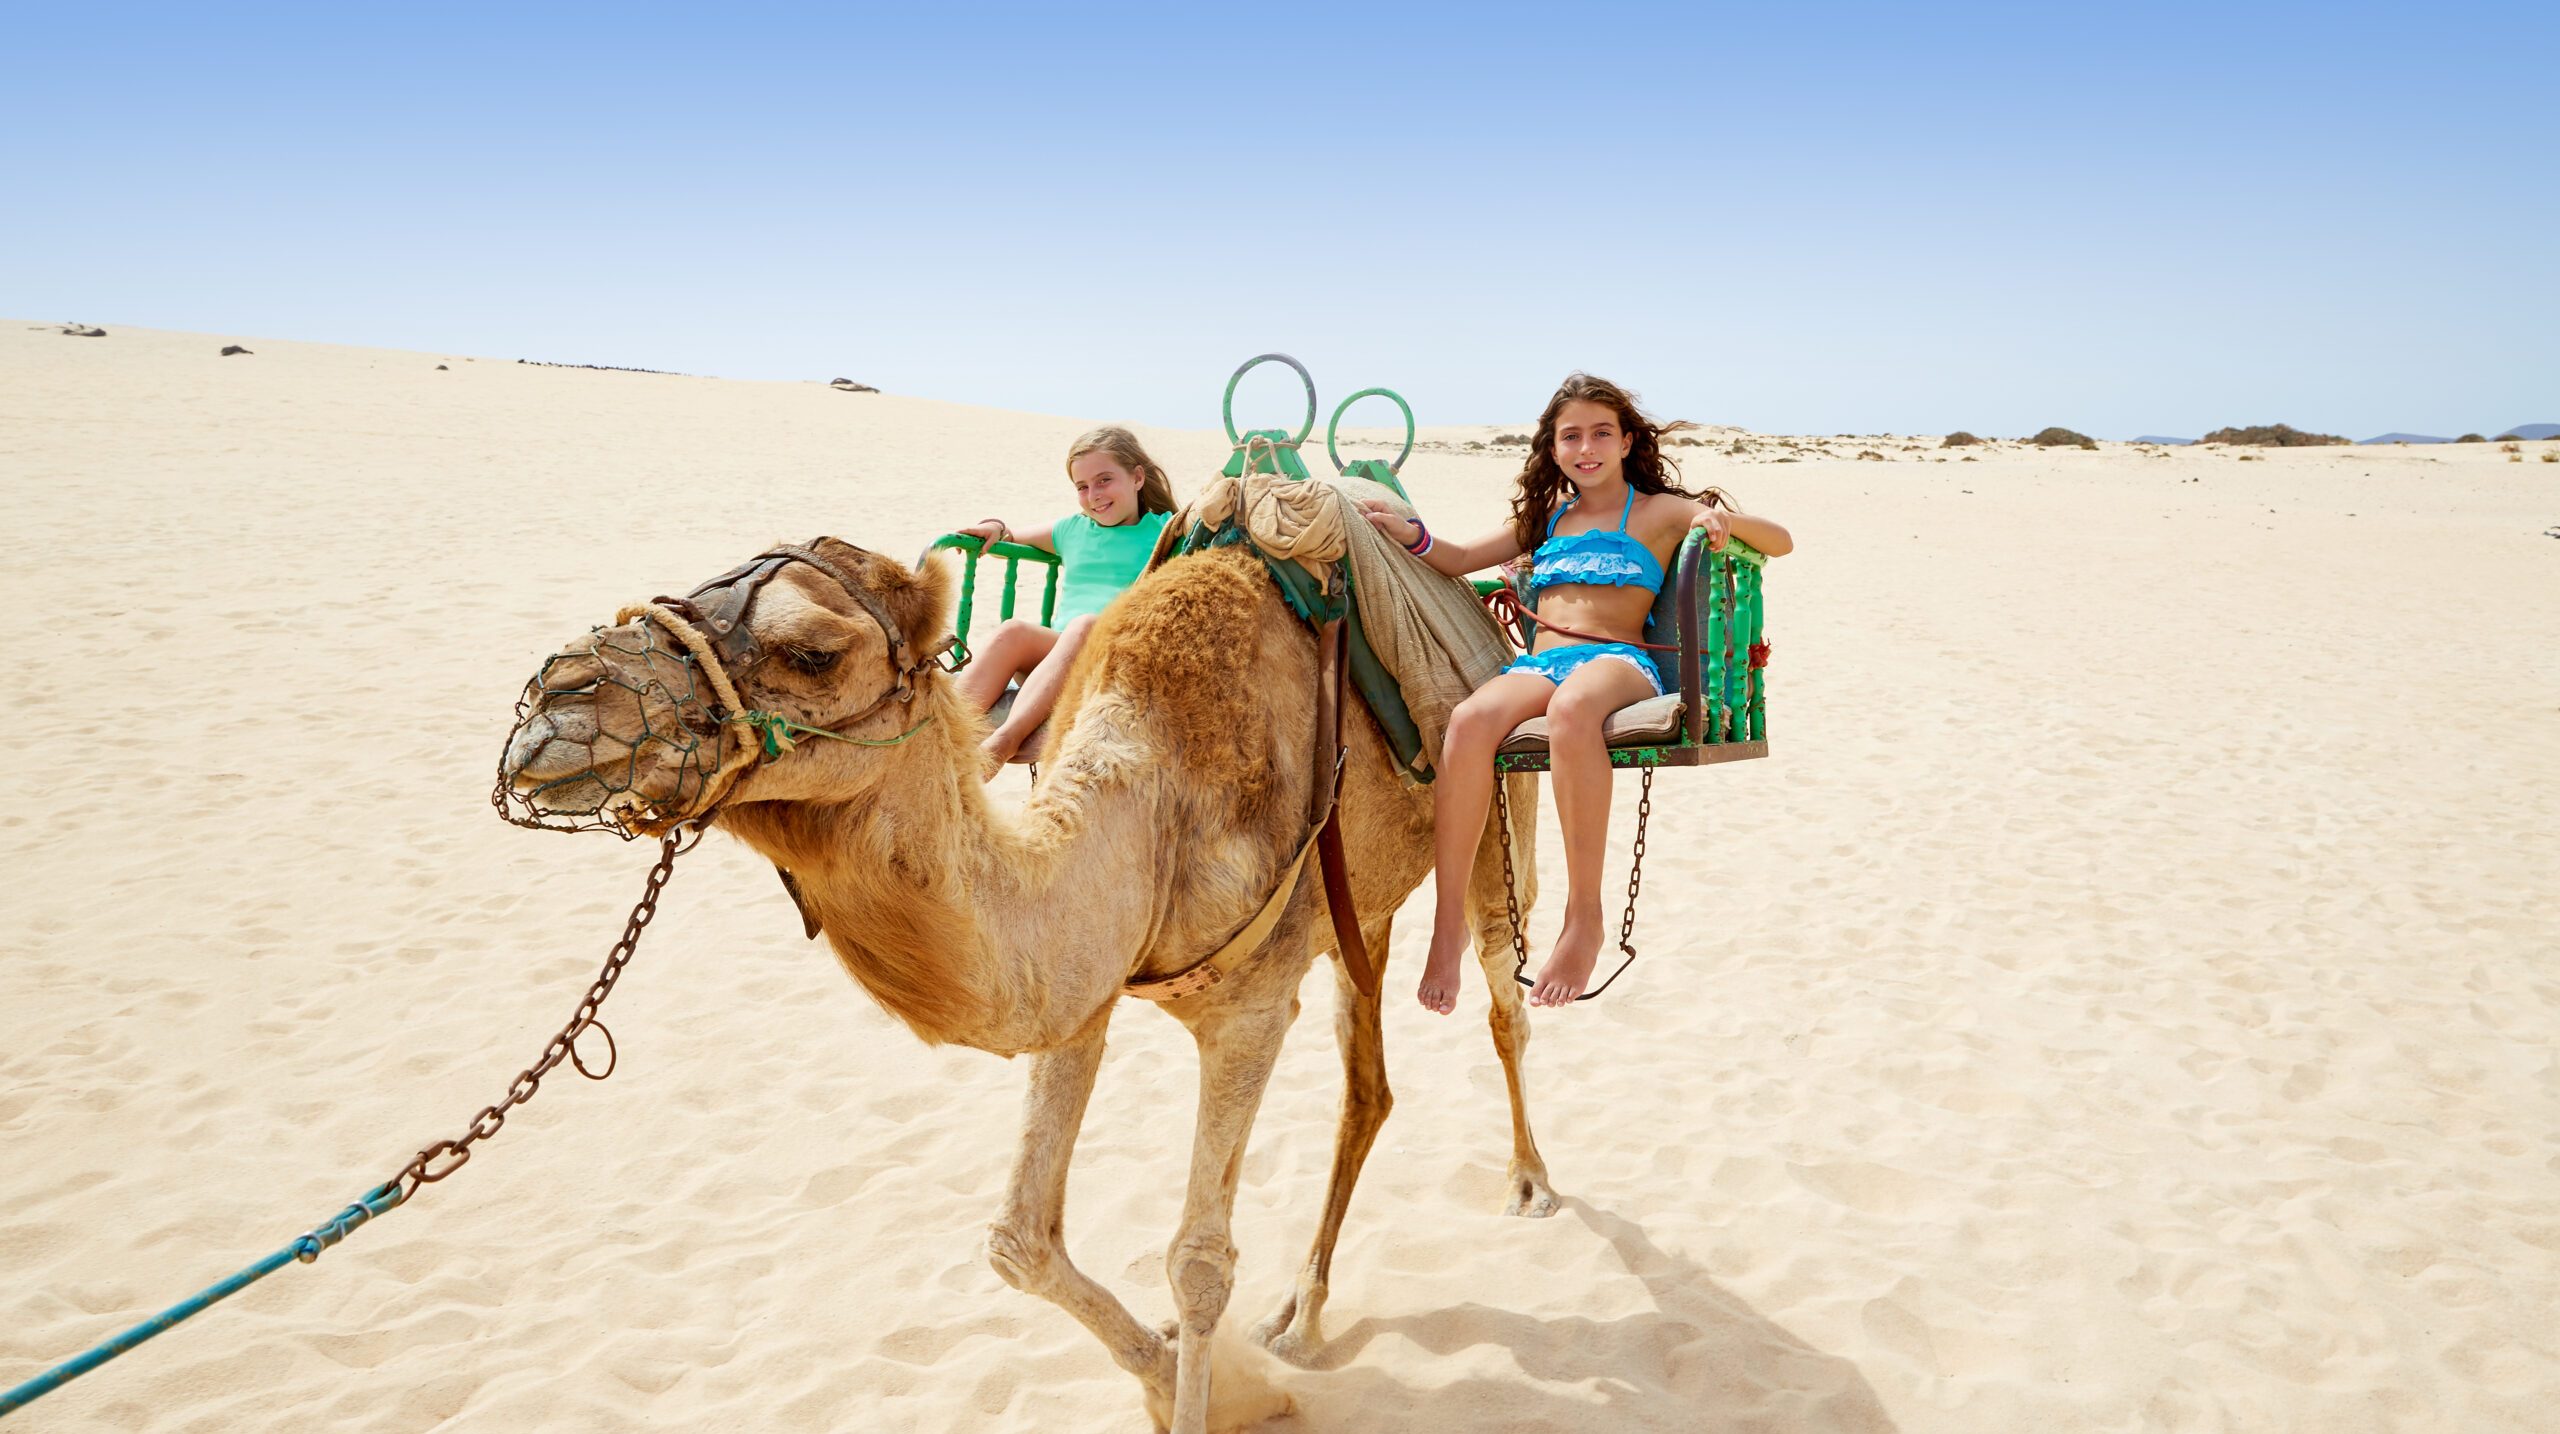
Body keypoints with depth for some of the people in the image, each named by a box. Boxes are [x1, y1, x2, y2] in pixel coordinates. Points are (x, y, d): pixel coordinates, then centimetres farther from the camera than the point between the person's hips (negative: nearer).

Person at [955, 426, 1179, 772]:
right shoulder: (1072, 529, 28)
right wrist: (996, 528, 19)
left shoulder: (1164, 529, 15)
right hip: (1053, 650, 4)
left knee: (1086, 626, -37)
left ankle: (1004, 739, -53)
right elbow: (1010, 539, 40)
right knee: (1013, 631, -29)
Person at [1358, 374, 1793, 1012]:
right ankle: (1449, 920, -31)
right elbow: (1463, 558, 28)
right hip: (1537, 664, 4)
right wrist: (1409, 534, 7)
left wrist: (1723, 518, -12)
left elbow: (1780, 542, 9)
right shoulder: (1545, 517, 29)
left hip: (1618, 661, -3)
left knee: (1573, 708, -42)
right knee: (1469, 720, -34)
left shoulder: (1659, 511, 15)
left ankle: (1584, 917, -36)